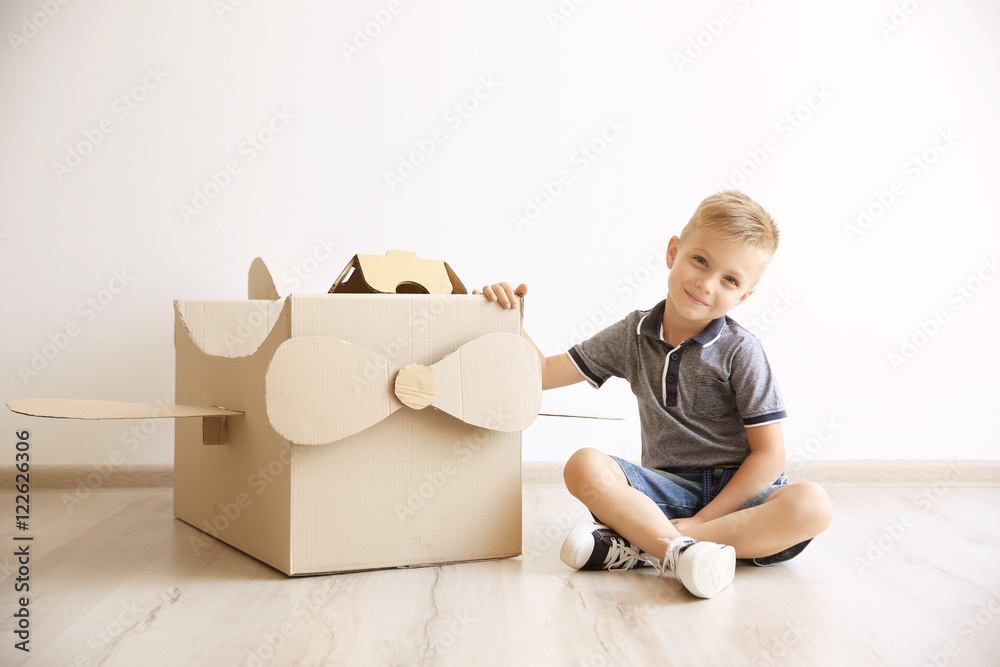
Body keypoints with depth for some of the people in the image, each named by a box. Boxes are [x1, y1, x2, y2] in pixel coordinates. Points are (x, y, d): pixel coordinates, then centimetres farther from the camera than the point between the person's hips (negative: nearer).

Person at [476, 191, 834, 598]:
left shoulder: (740, 351, -6)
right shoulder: (633, 336, 5)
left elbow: (769, 455, -10)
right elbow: (542, 374, 7)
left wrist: (702, 520, -18)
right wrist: (509, 317, -9)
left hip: (736, 490, -1)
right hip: (668, 488, 2)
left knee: (812, 505, -33)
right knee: (585, 466, -25)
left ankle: (639, 546, -36)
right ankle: (680, 550, -42)